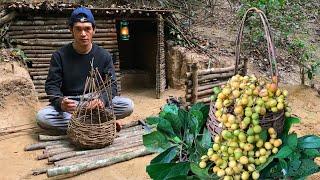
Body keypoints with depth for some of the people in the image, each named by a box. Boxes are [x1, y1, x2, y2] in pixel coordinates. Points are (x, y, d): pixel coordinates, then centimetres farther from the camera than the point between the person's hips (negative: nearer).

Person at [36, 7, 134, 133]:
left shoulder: (104, 56, -2)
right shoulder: (59, 56, -3)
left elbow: (112, 85, -6)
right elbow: (52, 85, -5)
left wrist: (102, 100, -29)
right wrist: (60, 102, -28)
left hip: (95, 104, 0)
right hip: (70, 105, 0)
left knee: (128, 105, -23)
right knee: (41, 117, -28)